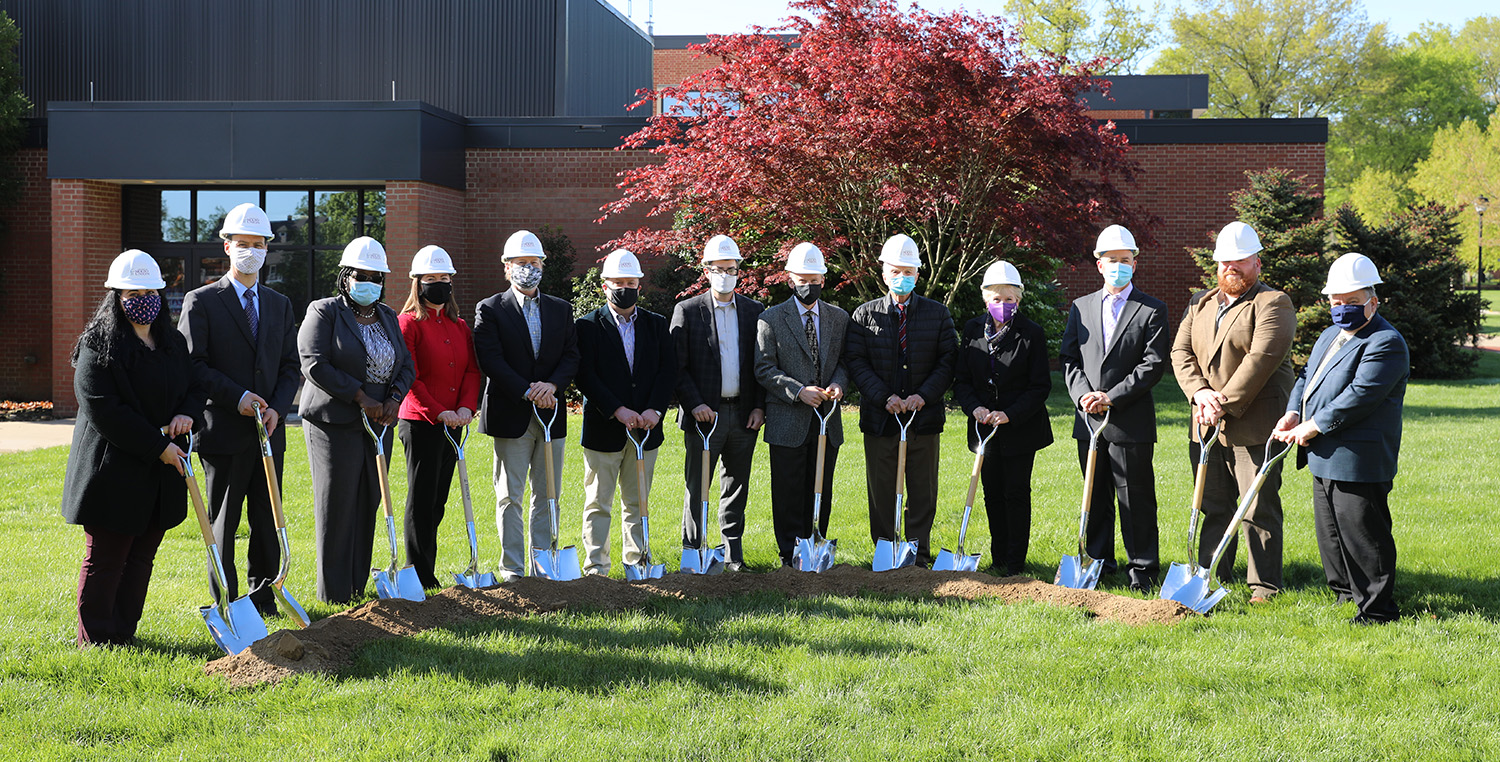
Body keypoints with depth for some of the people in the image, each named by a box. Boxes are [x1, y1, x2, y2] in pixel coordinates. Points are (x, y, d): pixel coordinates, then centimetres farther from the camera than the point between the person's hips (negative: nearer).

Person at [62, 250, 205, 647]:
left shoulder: (173, 342, 12)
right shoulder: (98, 345, -8)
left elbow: (195, 387, 19)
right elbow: (103, 409, -16)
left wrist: (187, 413, -5)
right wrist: (157, 446, -18)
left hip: (162, 472, 6)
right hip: (115, 466, -6)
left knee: (141, 557, 11)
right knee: (106, 558, 2)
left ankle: (124, 633, 20)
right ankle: (95, 640, 13)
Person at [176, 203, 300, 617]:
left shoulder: (279, 304, 13)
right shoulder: (201, 302, -2)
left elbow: (291, 366, 11)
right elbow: (193, 365, -8)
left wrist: (277, 408, -5)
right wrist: (237, 397, -18)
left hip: (269, 431, 4)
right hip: (224, 429, -4)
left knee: (267, 519, 10)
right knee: (223, 521, 4)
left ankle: (263, 593, 22)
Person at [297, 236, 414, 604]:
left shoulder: (387, 316, 16)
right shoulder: (324, 312, -4)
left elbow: (406, 365, 16)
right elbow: (314, 363, -14)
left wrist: (394, 398, -4)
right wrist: (360, 397, -16)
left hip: (378, 422, 6)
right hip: (334, 421, -6)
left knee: (369, 503, 7)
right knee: (337, 505, -3)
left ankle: (358, 587, 15)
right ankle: (334, 594, 4)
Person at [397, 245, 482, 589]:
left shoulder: (459, 326, 15)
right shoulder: (409, 323, -5)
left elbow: (472, 370, 10)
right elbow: (409, 377, -12)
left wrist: (466, 407, -7)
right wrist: (438, 412, -17)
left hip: (453, 424, 7)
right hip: (420, 423, -7)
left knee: (438, 500, 10)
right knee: (422, 499, -2)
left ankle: (428, 571, 18)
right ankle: (421, 577, 4)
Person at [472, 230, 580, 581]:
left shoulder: (561, 309, 12)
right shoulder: (489, 309, 0)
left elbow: (571, 356, 5)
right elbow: (491, 361, -10)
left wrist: (552, 384, -13)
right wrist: (527, 391, -17)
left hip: (551, 414, 4)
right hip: (511, 416, -4)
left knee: (548, 494, 7)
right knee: (510, 496, 0)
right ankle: (512, 567, 7)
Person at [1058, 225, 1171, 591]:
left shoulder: (1152, 310, 0)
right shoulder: (1081, 307, 12)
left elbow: (1154, 364, -8)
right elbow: (1068, 359, 8)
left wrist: (1112, 397, -15)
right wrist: (1083, 394, -9)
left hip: (1131, 421, -4)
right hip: (1089, 420, 4)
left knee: (1136, 499, 1)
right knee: (1095, 497, 12)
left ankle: (1142, 568, 10)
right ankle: (1097, 561, 23)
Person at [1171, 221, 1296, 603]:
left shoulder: (1273, 304, -4)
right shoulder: (1200, 303, 17)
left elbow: (1260, 361, -15)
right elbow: (1181, 352, 7)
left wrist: (1223, 403, -18)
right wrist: (1199, 392, -10)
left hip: (1253, 427, -6)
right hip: (1206, 425, 6)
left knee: (1259, 510, -1)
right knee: (1214, 507, 12)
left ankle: (1264, 584, 8)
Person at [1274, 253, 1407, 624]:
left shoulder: (1385, 342, -14)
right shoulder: (1331, 335, 16)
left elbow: (1358, 397, -22)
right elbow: (1307, 377, 21)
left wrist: (1313, 428, -18)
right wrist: (1293, 413, 2)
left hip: (1358, 463, -10)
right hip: (1325, 458, 10)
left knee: (1362, 534, -4)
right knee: (1330, 529, 19)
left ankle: (1376, 608, 6)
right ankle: (1345, 590, 34)